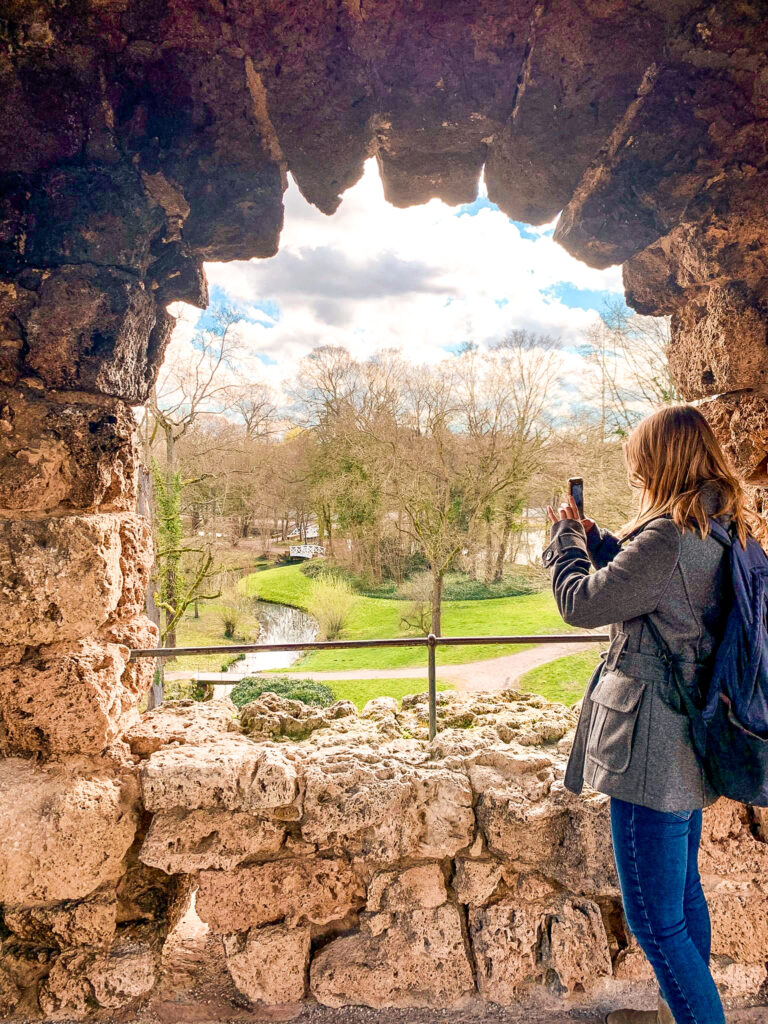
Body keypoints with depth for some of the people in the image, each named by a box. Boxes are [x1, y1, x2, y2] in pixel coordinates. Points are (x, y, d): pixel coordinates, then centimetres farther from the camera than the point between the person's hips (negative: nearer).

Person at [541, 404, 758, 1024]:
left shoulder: (667, 535, -24)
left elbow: (583, 604, -17)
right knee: (684, 890, 26)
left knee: (656, 918, 4)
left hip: (652, 749, -11)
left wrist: (566, 537, -1)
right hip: (692, 742, 11)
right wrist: (597, 540, 12)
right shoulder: (727, 531, 6)